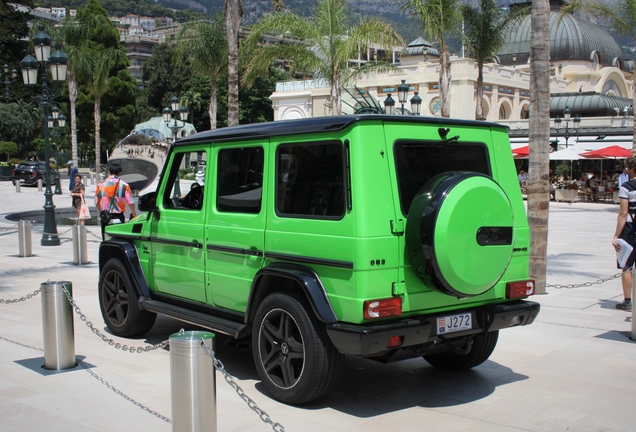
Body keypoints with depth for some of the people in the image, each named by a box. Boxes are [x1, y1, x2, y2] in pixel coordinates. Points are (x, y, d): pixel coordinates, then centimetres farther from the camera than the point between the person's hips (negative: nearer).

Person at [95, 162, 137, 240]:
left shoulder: (101, 184, 3)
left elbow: (96, 202, 11)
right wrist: (134, 215, 3)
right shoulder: (123, 185, -6)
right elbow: (130, 202, -8)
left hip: (105, 218, 2)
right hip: (118, 217, -2)